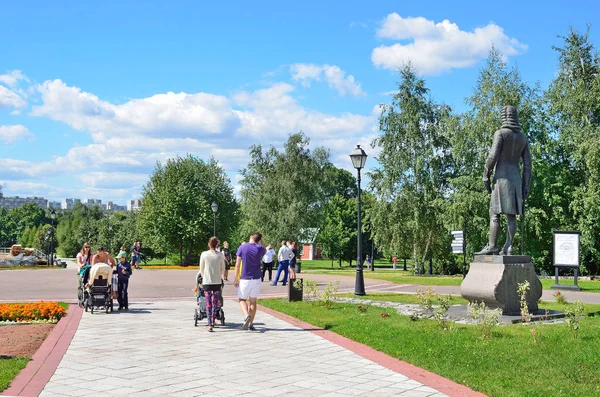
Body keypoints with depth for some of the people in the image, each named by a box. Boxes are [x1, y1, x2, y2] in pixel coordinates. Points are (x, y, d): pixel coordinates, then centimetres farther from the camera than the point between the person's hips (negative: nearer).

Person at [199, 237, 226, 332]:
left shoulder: (204, 254, -2)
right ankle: (213, 322, 4)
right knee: (216, 303, 10)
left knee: (208, 304, 5)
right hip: (217, 282, 0)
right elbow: (223, 269, 8)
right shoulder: (220, 255, 0)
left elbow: (201, 270, 6)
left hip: (206, 282, 0)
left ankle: (210, 325, 4)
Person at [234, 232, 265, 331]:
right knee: (253, 301, 9)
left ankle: (247, 316, -18)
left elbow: (237, 265, -5)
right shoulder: (260, 248, -2)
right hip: (256, 278, 2)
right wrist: (261, 243, 20)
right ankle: (251, 324, 9)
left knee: (242, 300, 9)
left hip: (244, 279, -2)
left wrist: (236, 279, 1)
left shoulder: (242, 247, -6)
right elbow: (264, 252, 25)